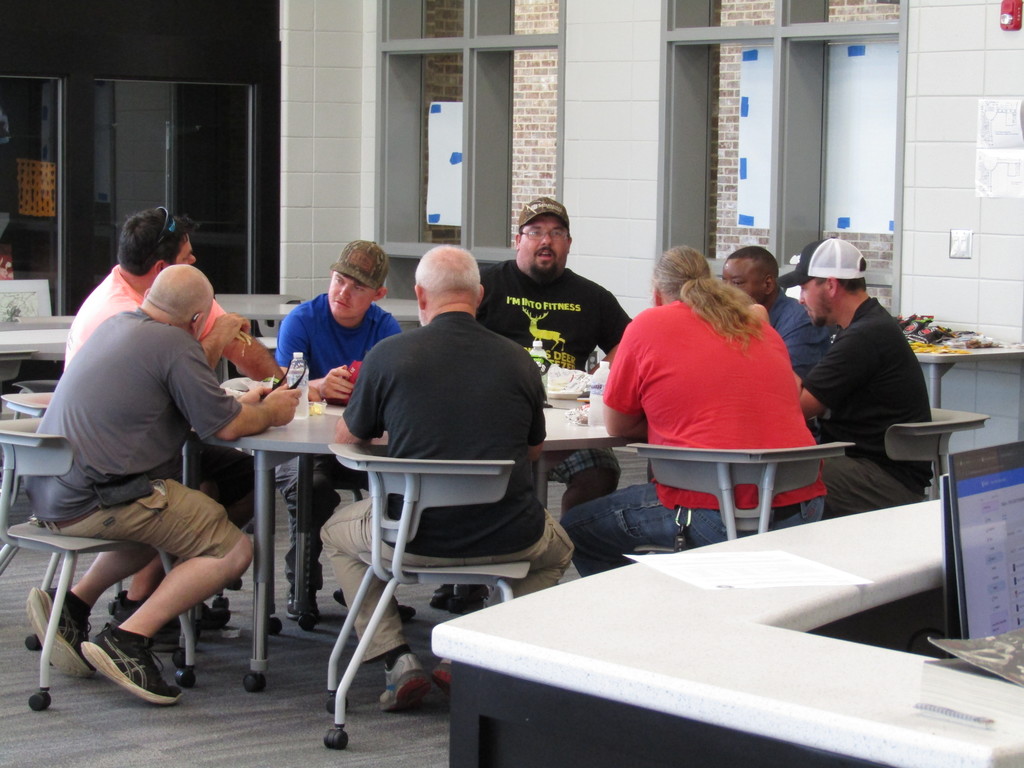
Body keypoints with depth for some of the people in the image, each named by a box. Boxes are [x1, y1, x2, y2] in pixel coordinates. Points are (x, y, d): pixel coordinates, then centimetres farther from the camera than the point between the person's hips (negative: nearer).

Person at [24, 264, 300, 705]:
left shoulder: (116, 325, 17)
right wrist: (269, 412, 12)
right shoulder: (175, 346, -11)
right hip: (95, 501, -10)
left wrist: (243, 404, 27)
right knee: (231, 551, -6)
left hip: (51, 494, 10)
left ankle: (75, 603, 17)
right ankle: (127, 640, -15)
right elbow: (227, 426, -8)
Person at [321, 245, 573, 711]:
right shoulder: (517, 361, 0)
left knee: (337, 533, 31)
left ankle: (397, 660, 13)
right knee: (558, 550, 35)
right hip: (507, 539, 1)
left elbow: (347, 436, 9)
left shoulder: (388, 355, -7)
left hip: (415, 536, -1)